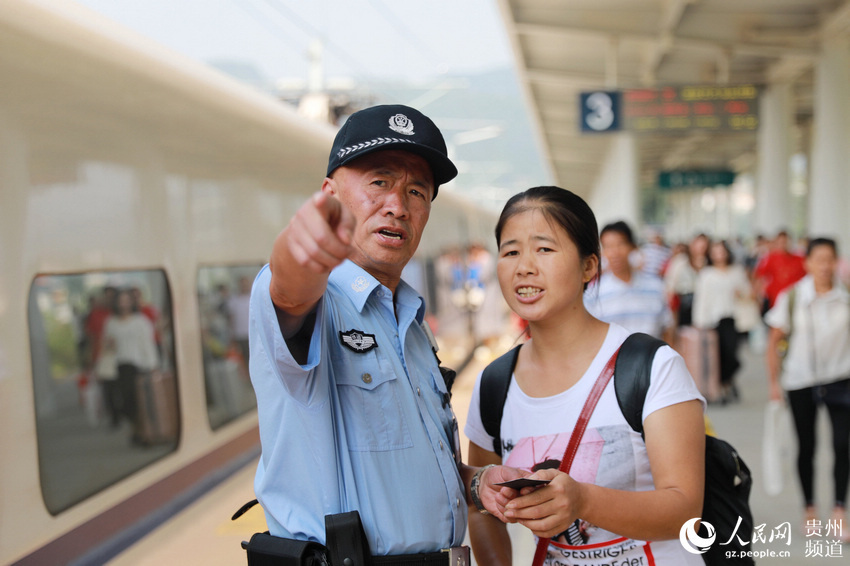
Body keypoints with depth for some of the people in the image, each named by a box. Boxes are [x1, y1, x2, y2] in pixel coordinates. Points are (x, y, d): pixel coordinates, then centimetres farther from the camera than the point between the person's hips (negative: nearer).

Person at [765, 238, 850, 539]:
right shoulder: (792, 297, -5)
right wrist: (774, 381, -3)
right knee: (806, 446, 9)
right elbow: (774, 340, 0)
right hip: (800, 381, 0)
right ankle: (809, 509, 24)